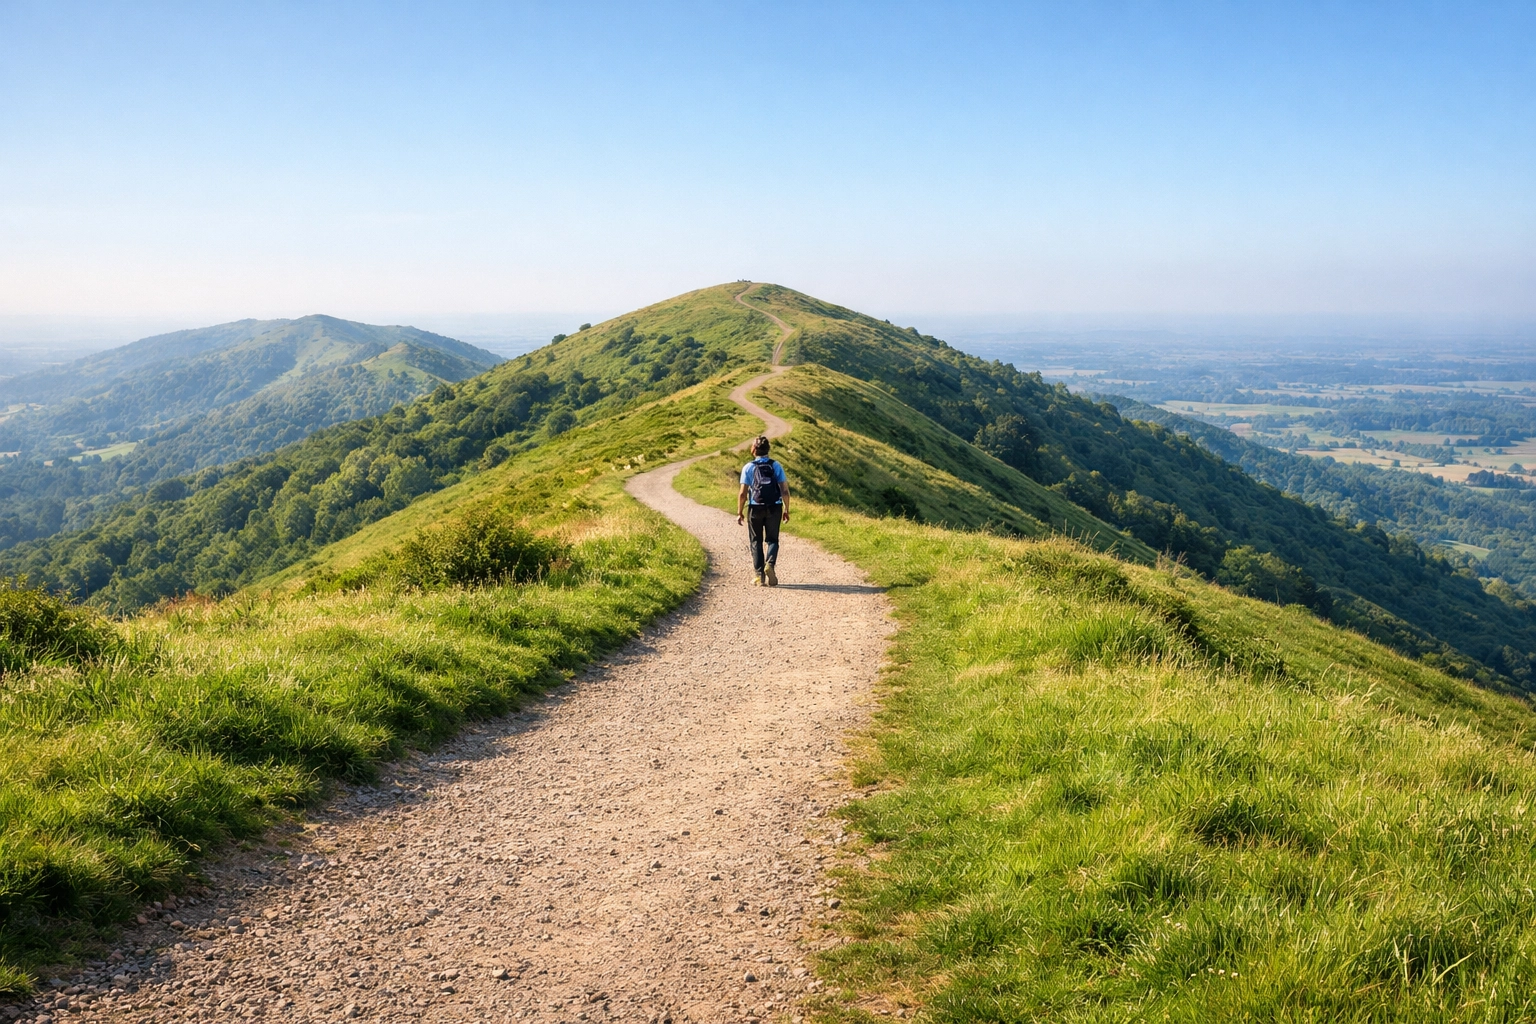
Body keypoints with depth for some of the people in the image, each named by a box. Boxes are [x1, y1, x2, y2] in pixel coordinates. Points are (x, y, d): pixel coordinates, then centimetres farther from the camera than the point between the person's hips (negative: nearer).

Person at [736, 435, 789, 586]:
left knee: (756, 542, 11)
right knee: (772, 539, 12)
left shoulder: (748, 468, -4)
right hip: (774, 509, 1)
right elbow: (785, 491, -3)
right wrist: (786, 510, 8)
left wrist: (739, 513, 3)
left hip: (755, 509, -1)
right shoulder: (776, 466, 1)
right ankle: (770, 564, -15)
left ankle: (759, 576, 8)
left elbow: (743, 493, -6)